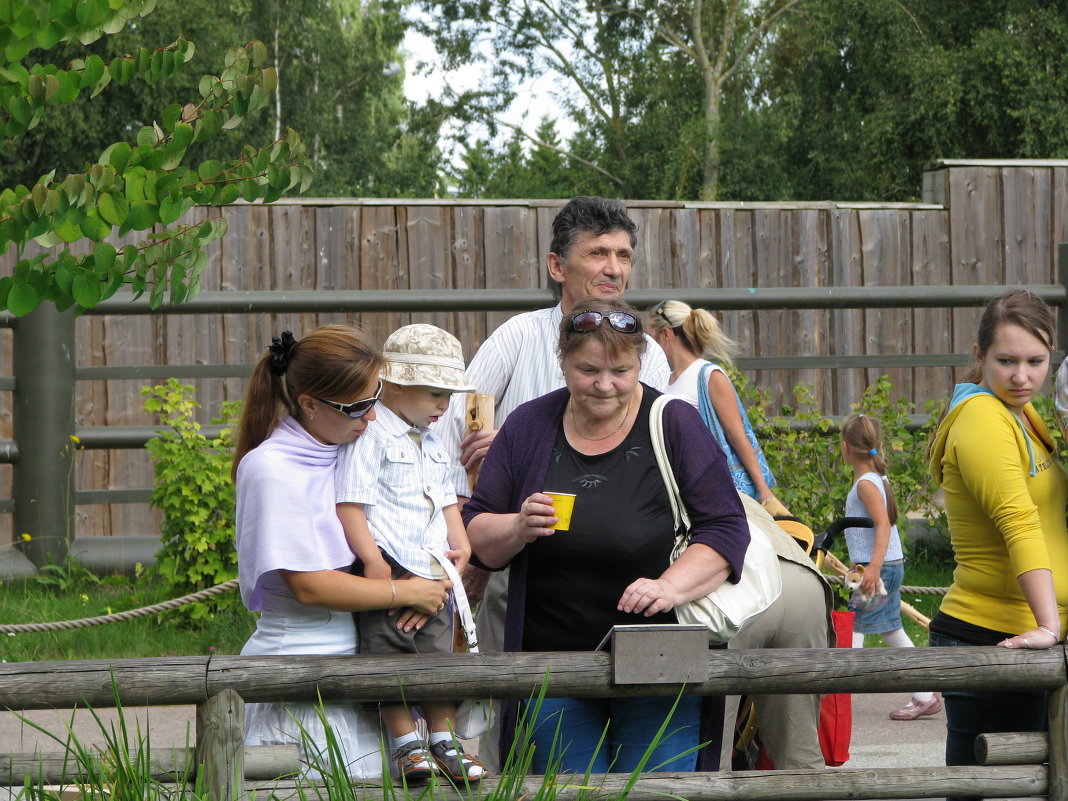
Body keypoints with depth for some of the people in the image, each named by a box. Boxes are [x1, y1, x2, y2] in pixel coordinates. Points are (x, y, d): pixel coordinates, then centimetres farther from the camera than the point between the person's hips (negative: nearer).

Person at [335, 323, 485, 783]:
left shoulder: (431, 443, 18)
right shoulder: (369, 436, -9)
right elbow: (348, 503, -15)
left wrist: (460, 541, 13)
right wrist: (372, 559, -20)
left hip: (432, 568, 8)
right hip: (389, 565, -8)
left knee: (438, 650, 8)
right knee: (390, 651, -7)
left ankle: (442, 741, 16)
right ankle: (405, 744, -1)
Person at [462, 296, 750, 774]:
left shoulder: (675, 424, 0)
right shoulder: (527, 427, 7)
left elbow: (727, 529, -3)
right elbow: (476, 538, 9)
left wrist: (670, 587, -20)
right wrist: (519, 528, -13)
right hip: (553, 664, 2)